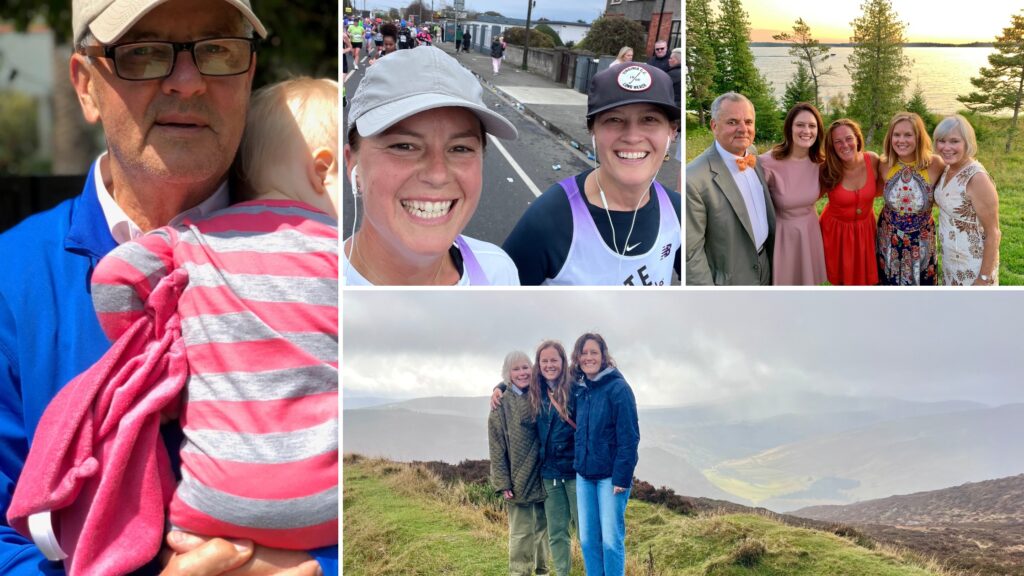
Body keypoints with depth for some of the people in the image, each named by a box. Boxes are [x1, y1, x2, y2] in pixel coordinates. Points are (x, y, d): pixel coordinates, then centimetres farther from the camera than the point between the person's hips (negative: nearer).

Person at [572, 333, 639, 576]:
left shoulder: (618, 388, -10)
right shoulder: (580, 390, 10)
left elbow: (629, 436, -13)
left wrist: (622, 477, -17)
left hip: (610, 475, -6)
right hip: (584, 474, 6)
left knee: (611, 540, -5)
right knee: (587, 540, 7)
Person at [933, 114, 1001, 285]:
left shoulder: (977, 179, -25)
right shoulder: (948, 169, -1)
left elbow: (993, 234, -21)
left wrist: (985, 277, -19)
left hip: (973, 266, -8)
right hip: (950, 259, 8)